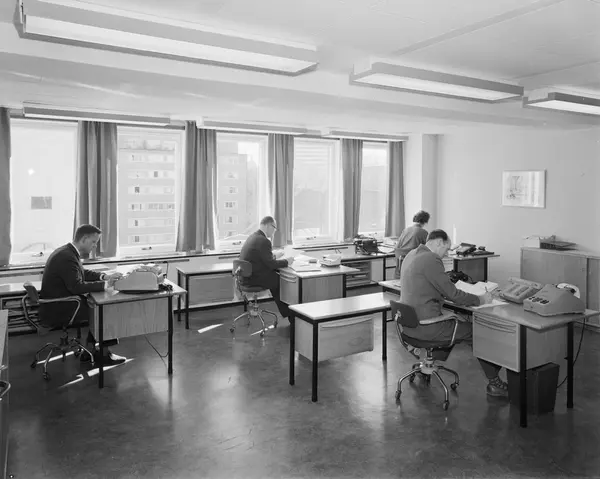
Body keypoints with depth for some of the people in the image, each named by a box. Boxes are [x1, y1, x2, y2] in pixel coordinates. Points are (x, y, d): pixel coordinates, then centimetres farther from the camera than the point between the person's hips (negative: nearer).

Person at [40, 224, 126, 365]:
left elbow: (83, 273, 18)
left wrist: (105, 277, 3)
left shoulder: (67, 251, 7)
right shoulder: (67, 257, -24)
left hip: (56, 304, 10)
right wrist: (104, 284, -21)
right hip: (57, 312, -10)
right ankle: (103, 354, 10)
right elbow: (77, 286, -30)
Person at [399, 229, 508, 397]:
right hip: (425, 326, -9)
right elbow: (452, 294, -16)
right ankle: (494, 382, 17)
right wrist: (480, 300, -2)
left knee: (454, 320, 30)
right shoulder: (431, 260, -19)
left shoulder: (411, 255, 10)